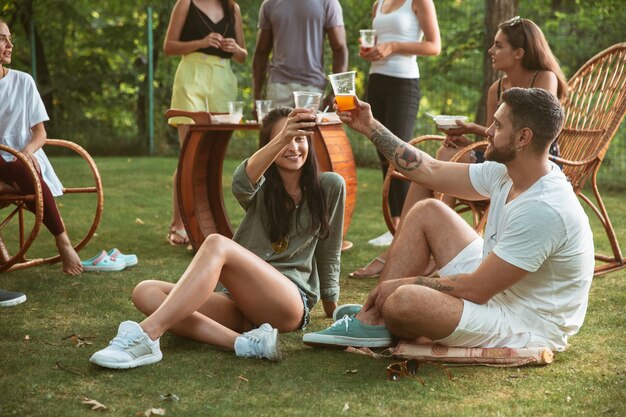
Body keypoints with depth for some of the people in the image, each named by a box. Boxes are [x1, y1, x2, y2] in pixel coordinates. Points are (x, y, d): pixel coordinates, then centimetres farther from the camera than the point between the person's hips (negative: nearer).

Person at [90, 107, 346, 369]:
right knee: (145, 292, -20)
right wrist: (281, 139, -36)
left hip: (291, 303, -4)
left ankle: (146, 337, -44)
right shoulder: (261, 187, 9)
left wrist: (332, 308, 22)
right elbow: (241, 183, -18)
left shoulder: (329, 187, 5)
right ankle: (244, 342, -39)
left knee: (217, 244, -30)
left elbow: (328, 255, 15)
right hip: (242, 302, 4)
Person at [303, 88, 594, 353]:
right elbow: (431, 171, 10)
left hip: (525, 329, -9)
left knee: (403, 301, -31)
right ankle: (371, 321, 6)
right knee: (428, 211, 10)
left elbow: (476, 290, -26)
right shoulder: (505, 172, -1)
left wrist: (405, 283, -14)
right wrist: (371, 128, 11)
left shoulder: (544, 209, -30)